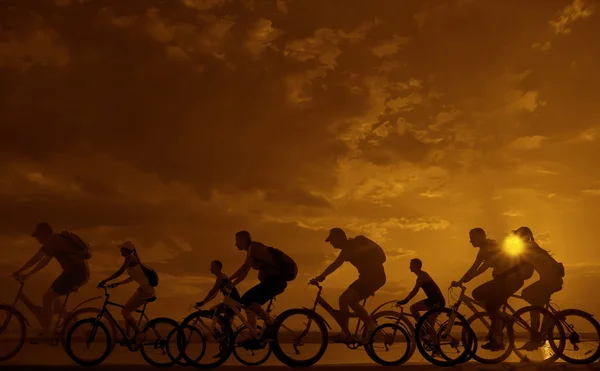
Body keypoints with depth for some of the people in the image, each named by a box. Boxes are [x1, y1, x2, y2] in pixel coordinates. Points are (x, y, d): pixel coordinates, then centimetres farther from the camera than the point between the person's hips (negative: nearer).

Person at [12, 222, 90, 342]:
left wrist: (19, 271, -4)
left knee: (47, 297, -4)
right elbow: (45, 261, 23)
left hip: (75, 273, -10)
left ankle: (46, 333, 2)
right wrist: (28, 274, 21)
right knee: (52, 296, 20)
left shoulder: (53, 241, -10)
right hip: (81, 272, 10)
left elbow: (36, 258, -13)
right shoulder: (57, 240, 20)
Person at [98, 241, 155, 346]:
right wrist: (117, 284, 30)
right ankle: (127, 336, 18)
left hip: (145, 290, -10)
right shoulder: (133, 259, 21)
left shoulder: (130, 258, -7)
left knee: (125, 311, -8)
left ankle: (138, 334, -4)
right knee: (127, 311, 15)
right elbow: (132, 278, 29)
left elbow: (120, 272, -16)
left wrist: (105, 281, -12)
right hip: (147, 289, 10)